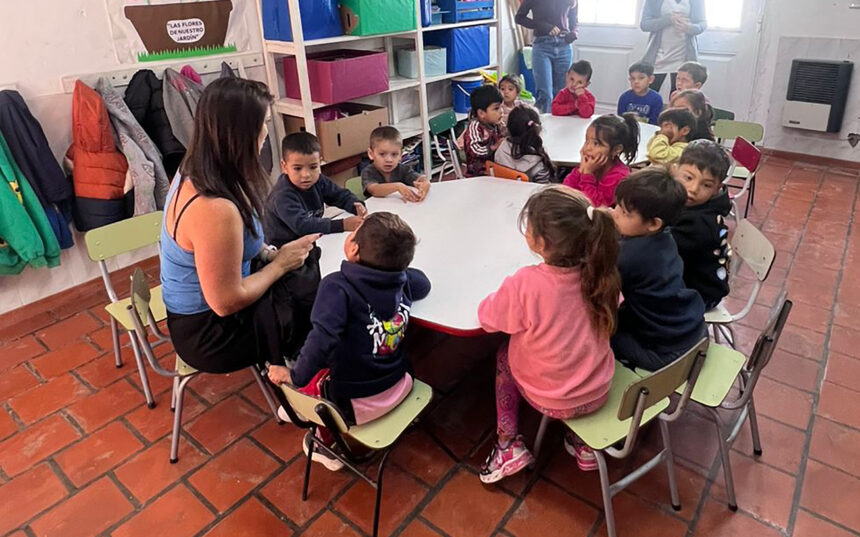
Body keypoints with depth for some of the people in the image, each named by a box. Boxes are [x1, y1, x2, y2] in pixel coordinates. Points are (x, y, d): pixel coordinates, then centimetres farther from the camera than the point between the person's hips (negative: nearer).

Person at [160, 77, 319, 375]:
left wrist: (270, 253, -1)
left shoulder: (194, 172, -5)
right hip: (212, 332, -8)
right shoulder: (215, 209, -34)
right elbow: (227, 302, -26)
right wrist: (281, 263, -14)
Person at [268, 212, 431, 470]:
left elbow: (323, 338, -36)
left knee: (312, 380, 24)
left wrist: (295, 376, -22)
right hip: (400, 387, 6)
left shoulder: (338, 286, -23)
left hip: (358, 403, -5)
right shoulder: (404, 281, -6)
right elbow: (423, 283, 16)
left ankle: (330, 446, 39)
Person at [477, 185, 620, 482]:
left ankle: (508, 446, 24)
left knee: (505, 354, 21)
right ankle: (583, 443, 32)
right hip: (599, 392, 4)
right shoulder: (600, 272, -17)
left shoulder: (524, 284, -32)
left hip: (553, 401, -3)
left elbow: (487, 317, -14)